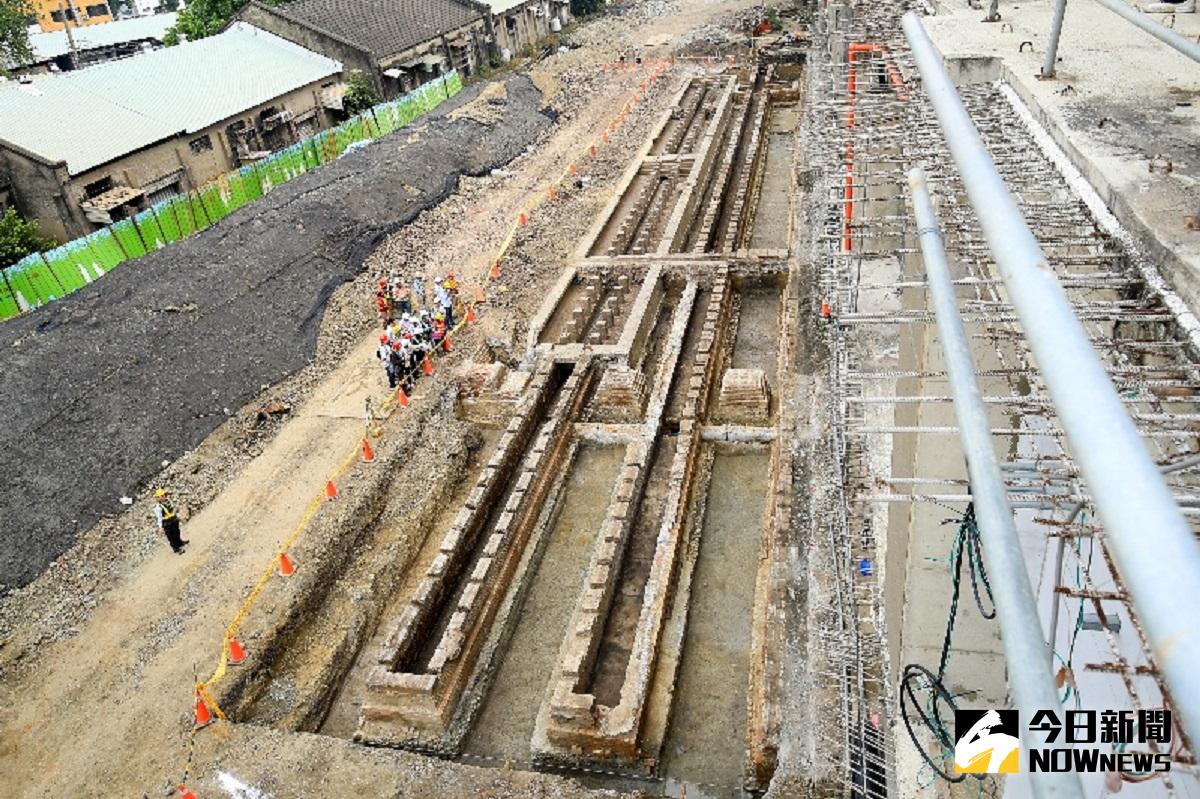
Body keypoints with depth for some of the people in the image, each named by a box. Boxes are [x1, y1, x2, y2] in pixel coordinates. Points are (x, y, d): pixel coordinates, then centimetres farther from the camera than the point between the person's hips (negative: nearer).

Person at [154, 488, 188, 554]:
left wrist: (177, 515, 20)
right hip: (167, 524, -8)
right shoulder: (158, 507, -28)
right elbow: (159, 517, -25)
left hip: (174, 520, 8)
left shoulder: (167, 501, -4)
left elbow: (173, 508, 11)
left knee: (177, 533, 28)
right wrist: (161, 527, -23)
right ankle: (176, 549, 23)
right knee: (171, 537, 8)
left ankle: (179, 543, 52)